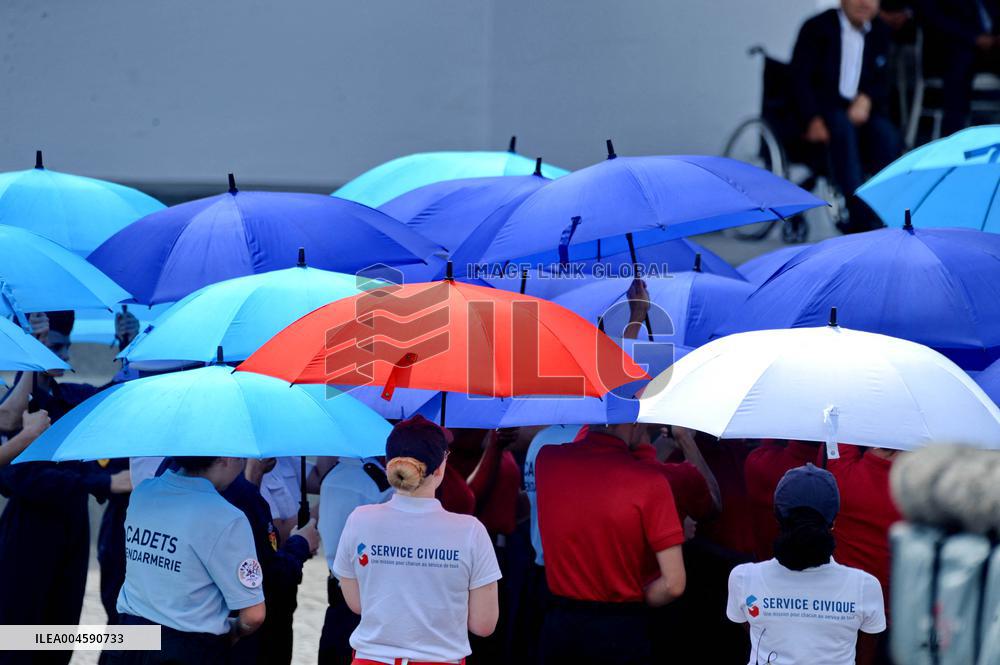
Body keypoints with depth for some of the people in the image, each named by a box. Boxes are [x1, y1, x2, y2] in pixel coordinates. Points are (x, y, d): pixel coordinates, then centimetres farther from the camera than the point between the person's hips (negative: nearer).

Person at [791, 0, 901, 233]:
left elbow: (883, 83, 11)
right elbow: (800, 78, -7)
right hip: (822, 111, -3)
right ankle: (863, 218, -42)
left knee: (887, 135, -29)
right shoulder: (817, 28, 1)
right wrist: (813, 120, -22)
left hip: (862, 109, 3)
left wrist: (866, 100, -14)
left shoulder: (881, 34, 13)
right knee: (843, 127, -37)